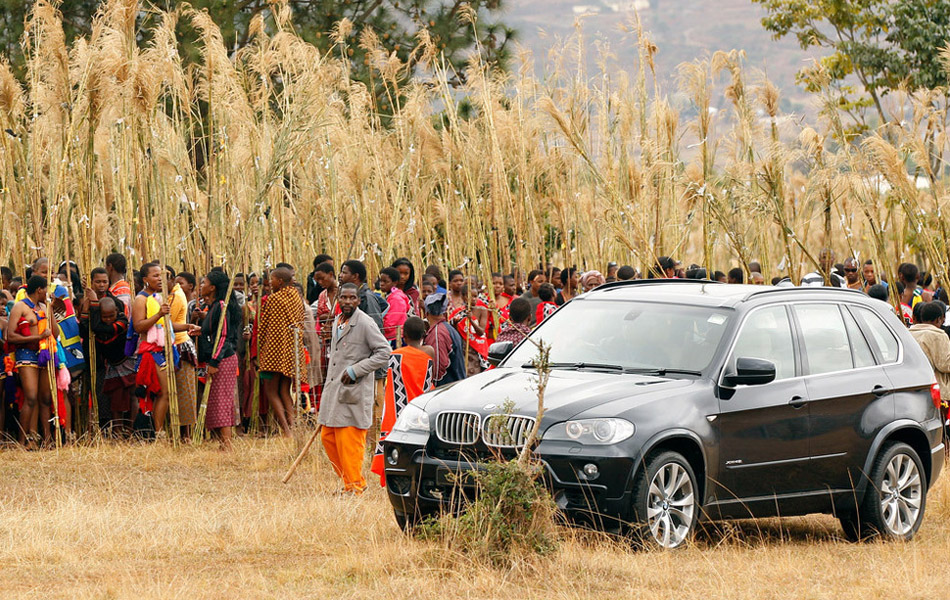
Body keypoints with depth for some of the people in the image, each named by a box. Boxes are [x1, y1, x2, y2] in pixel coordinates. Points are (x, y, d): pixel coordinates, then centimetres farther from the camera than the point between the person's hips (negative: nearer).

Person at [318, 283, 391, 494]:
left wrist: (355, 370, -18)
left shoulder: (365, 324, -11)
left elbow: (384, 352, -14)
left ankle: (354, 487, 3)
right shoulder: (337, 321, 14)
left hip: (354, 393, -9)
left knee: (349, 442, -7)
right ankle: (350, 481, 21)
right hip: (334, 390, 9)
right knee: (328, 437, 10)